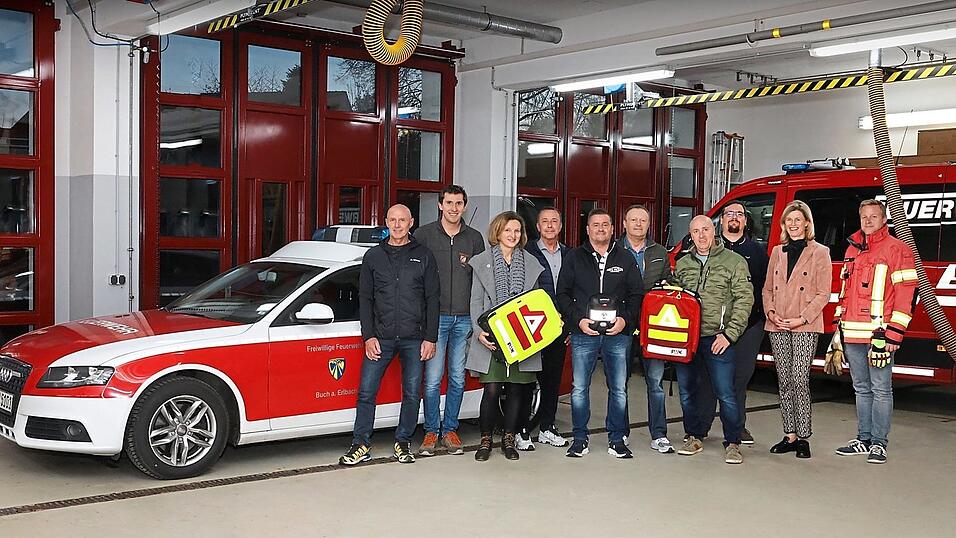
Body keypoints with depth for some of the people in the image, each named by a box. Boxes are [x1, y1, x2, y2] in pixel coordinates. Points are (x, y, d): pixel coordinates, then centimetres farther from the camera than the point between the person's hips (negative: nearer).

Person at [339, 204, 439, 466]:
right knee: (366, 392, -2)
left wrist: (430, 338, -2)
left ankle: (402, 444, 17)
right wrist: (368, 336, -2)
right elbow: (365, 299, 8)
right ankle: (361, 445, 7)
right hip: (380, 337, 1)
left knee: (412, 394, 4)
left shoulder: (423, 256, 6)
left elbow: (432, 299, 4)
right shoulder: (373, 256, 9)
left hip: (414, 339, -1)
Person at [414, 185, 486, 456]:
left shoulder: (474, 238, 10)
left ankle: (450, 429, 18)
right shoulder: (424, 234, 2)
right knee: (433, 379, -3)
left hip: (464, 318, 3)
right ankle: (431, 431, 9)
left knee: (458, 378, 7)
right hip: (435, 316, -2)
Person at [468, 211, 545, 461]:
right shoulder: (482, 262, 5)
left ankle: (509, 439, 21)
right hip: (492, 337, -2)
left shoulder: (531, 263, 11)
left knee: (517, 389, 7)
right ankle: (486, 440, 9)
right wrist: (479, 331, -12)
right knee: (492, 390, -6)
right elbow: (476, 302, 2)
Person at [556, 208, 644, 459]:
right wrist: (578, 320, -8)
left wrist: (625, 319, -8)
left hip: (618, 334, 1)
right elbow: (562, 294, 5)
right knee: (579, 388, 2)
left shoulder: (625, 259, 10)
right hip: (583, 334, -1)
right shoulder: (575, 257, 8)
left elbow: (637, 295, 8)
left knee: (619, 389, 4)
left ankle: (617, 439, 16)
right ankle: (580, 439, 14)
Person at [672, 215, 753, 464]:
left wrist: (729, 334, -11)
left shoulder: (734, 261, 1)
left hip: (717, 339, -4)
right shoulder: (682, 264, 14)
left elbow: (744, 300, -4)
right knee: (686, 392, 10)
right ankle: (693, 437, 24)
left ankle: (733, 443, 7)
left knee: (725, 393, -5)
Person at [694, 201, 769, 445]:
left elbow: (766, 285, 10)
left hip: (748, 324, 1)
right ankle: (700, 426, 9)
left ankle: (737, 426, 16)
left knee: (742, 374, 4)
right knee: (707, 373, 0)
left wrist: (762, 314, -2)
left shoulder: (757, 251, 14)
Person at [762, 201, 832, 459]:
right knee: (784, 382, 6)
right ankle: (790, 435, 13)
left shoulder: (819, 253, 2)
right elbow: (767, 288, 17)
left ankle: (803, 437, -4)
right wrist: (771, 312, -1)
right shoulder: (777, 252, 16)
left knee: (800, 379, -12)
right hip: (777, 326, 5)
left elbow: (823, 294, -3)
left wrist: (802, 319, -12)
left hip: (805, 327, -5)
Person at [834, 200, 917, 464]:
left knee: (881, 390, -1)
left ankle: (878, 443, 6)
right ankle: (864, 439, 22)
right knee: (862, 389, 14)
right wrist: (839, 324, 16)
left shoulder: (896, 249, -4)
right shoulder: (852, 249, 17)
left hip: (879, 334, -7)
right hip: (852, 335, 7)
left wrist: (894, 333, -14)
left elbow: (905, 294, -9)